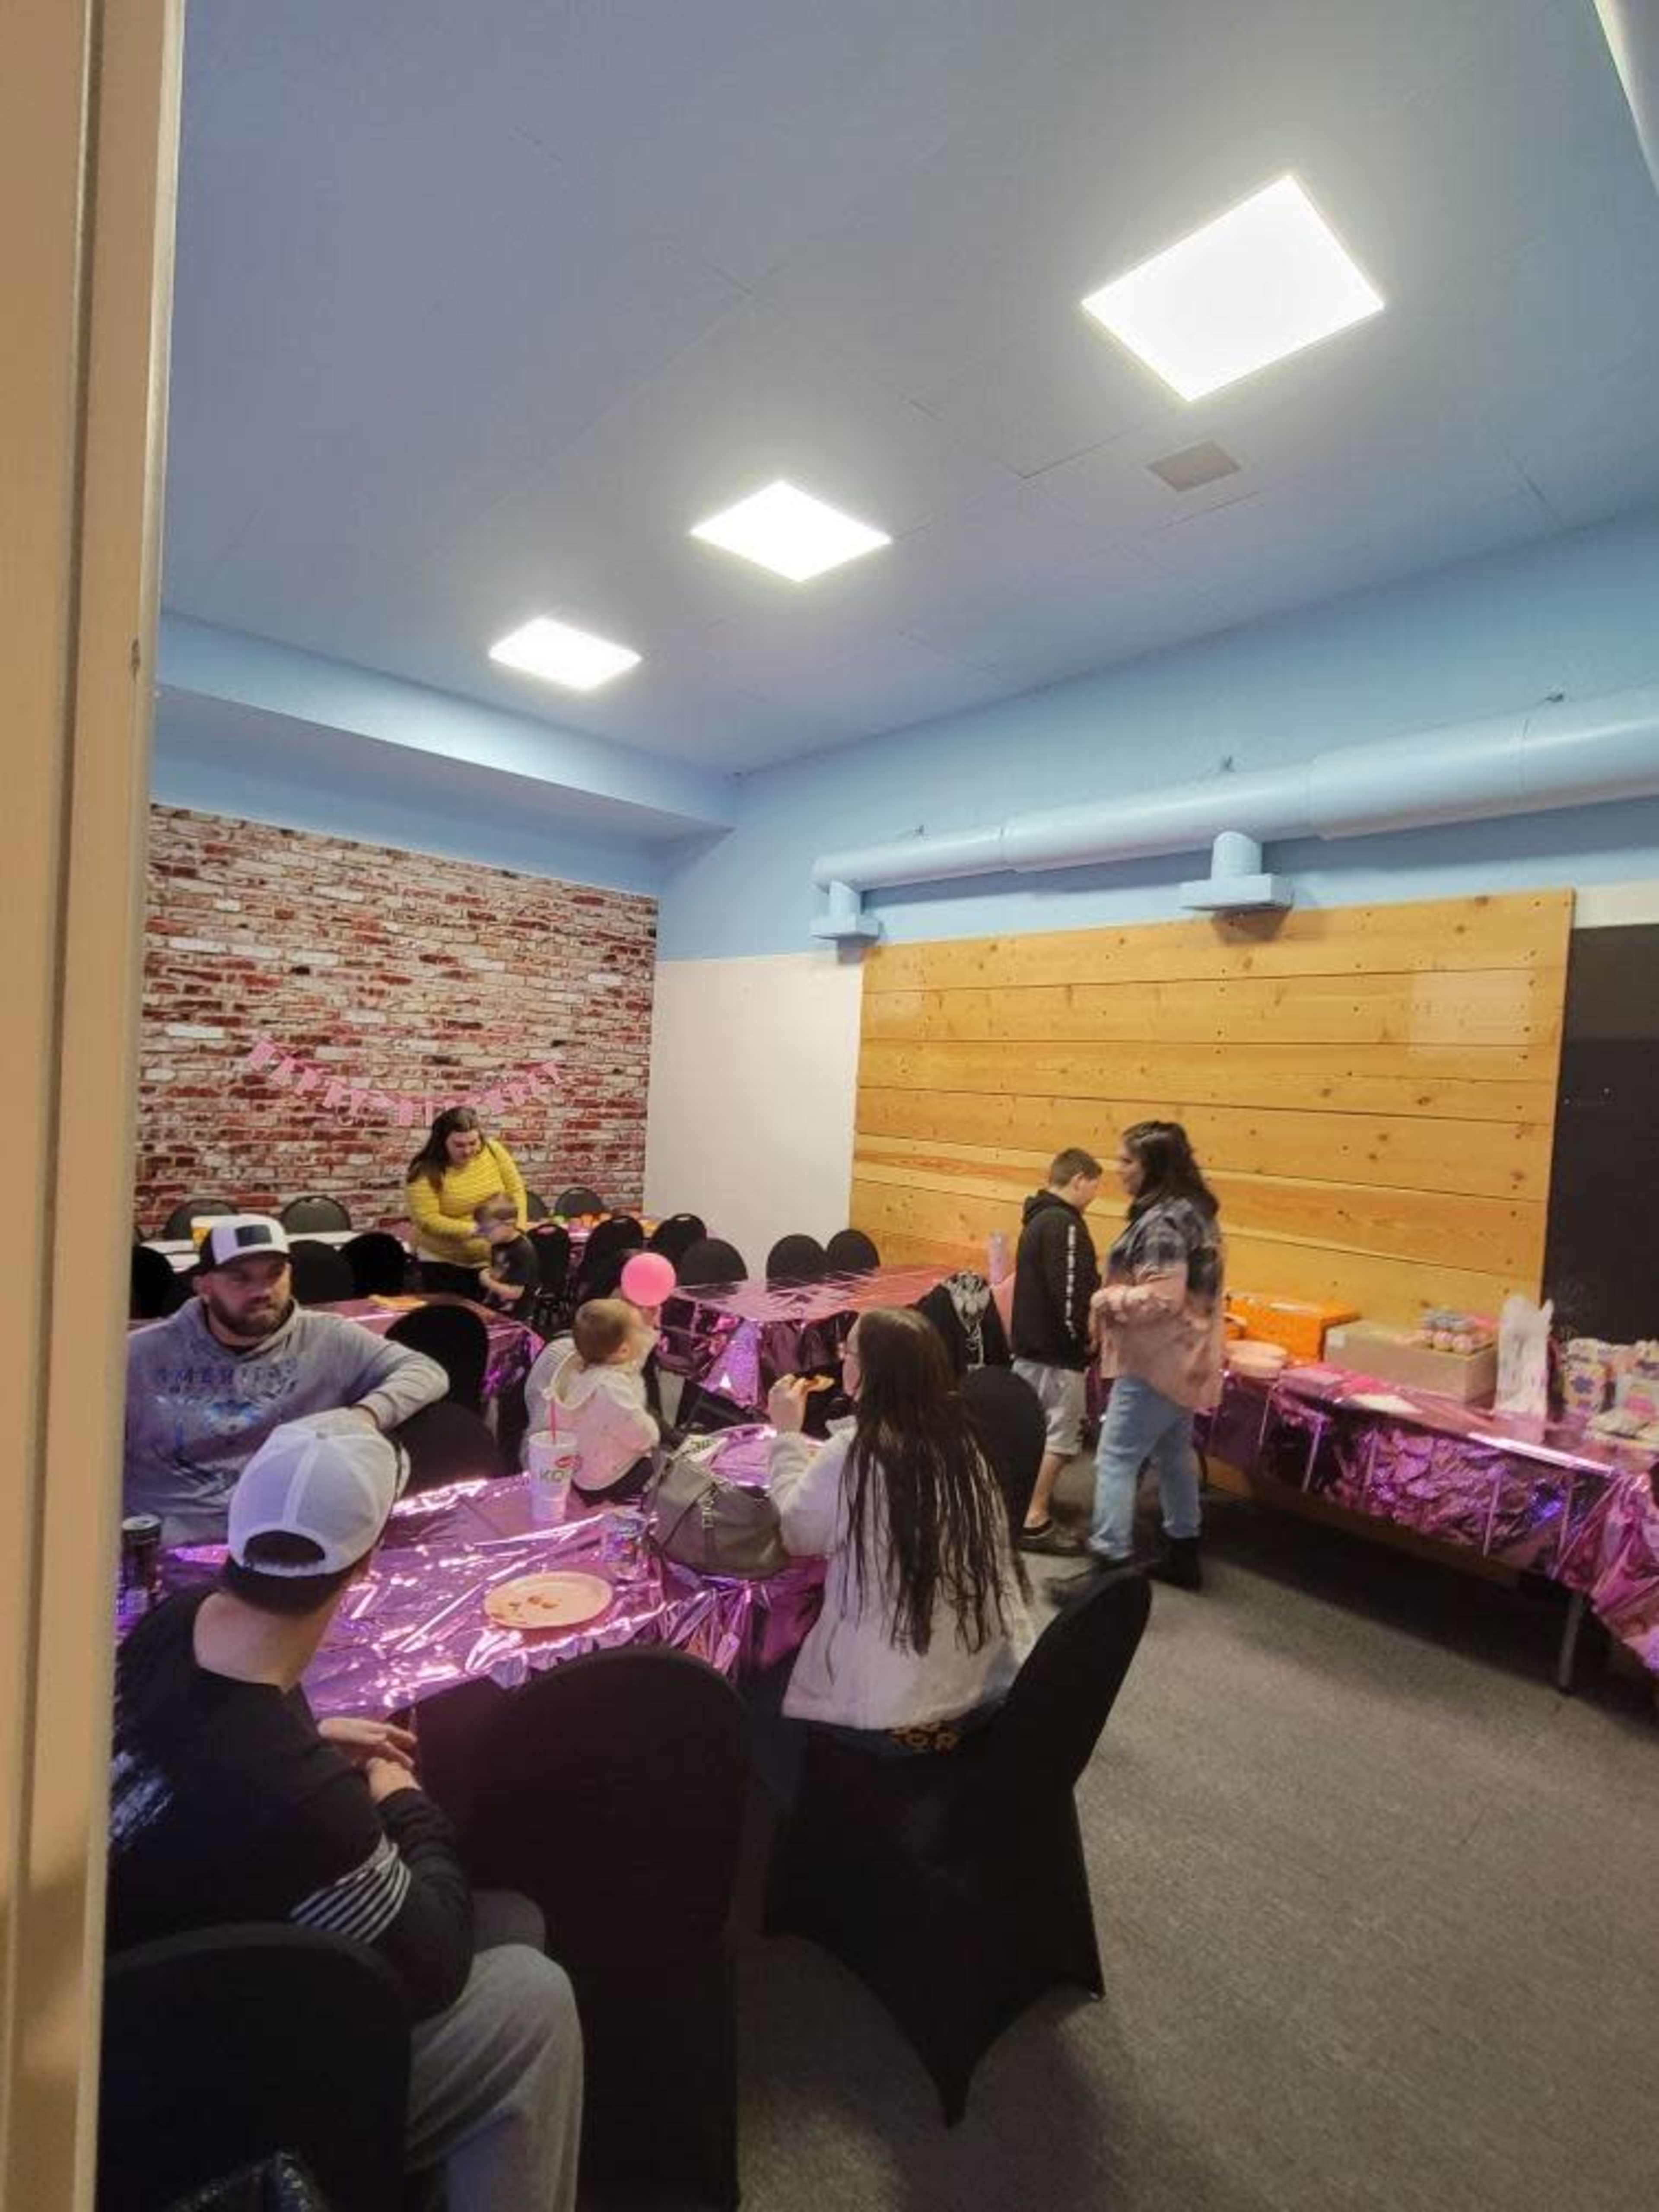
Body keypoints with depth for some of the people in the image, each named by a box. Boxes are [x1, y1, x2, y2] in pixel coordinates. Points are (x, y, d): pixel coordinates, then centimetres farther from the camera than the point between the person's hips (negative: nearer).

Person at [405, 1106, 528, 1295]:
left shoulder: (493, 1151, -8)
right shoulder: (426, 1172, -17)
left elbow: (515, 1190, -1)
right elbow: (427, 1220, -21)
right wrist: (473, 1230, -29)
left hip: (493, 1259, 3)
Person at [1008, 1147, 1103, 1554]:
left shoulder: (1038, 1218, 11)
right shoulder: (1064, 1225, -20)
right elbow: (1070, 1295, -24)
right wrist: (1082, 1340, -11)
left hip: (1031, 1342, 10)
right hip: (1056, 1348, -10)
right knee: (1061, 1435, -1)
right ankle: (1035, 1521, 4)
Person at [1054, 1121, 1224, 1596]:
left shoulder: (1164, 1221, -22)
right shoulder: (1192, 1211, 10)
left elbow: (1162, 1298, -28)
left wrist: (1107, 1299, -14)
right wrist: (1120, 1293, 10)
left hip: (1156, 1361, -11)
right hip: (1183, 1358, 11)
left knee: (1116, 1460, -6)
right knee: (1174, 1454, 20)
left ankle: (1110, 1563, -2)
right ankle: (1183, 1554, 31)